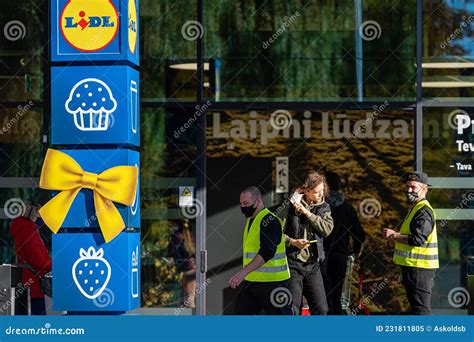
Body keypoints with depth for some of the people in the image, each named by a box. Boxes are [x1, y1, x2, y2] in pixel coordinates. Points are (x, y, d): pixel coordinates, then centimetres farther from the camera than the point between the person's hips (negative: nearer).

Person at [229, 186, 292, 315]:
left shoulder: (269, 221, -15)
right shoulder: (250, 221, 15)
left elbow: (267, 252, -28)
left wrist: (244, 271, -36)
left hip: (273, 281, -9)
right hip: (251, 281, 9)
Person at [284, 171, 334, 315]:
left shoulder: (324, 207, 9)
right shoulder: (292, 204, -5)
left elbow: (327, 229, -8)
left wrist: (307, 213, -13)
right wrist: (293, 242, -19)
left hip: (313, 264, 4)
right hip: (293, 262, -4)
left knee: (321, 309, 2)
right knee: (293, 310, -3)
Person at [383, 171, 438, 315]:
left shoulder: (424, 211, -15)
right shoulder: (415, 208, 20)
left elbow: (418, 239, -25)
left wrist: (394, 235, -15)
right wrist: (396, 235, 10)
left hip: (420, 268, -11)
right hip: (413, 266, 11)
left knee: (420, 308, -11)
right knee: (416, 306, 17)